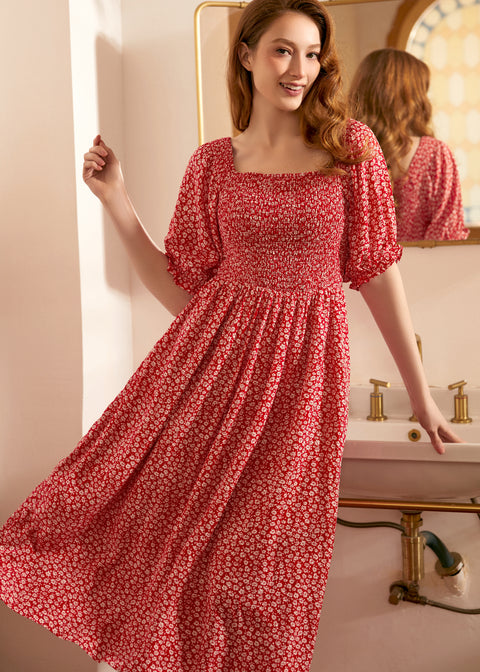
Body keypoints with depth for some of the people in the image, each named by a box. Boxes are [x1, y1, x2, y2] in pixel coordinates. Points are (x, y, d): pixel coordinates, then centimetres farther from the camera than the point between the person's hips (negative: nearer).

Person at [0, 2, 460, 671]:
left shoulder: (351, 145, 1)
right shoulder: (213, 163, 4)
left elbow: (376, 269, 2)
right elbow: (182, 291, 4)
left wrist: (421, 393, 4)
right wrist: (116, 201, -2)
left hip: (304, 364, -1)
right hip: (216, 359, 2)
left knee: (265, 561, 7)